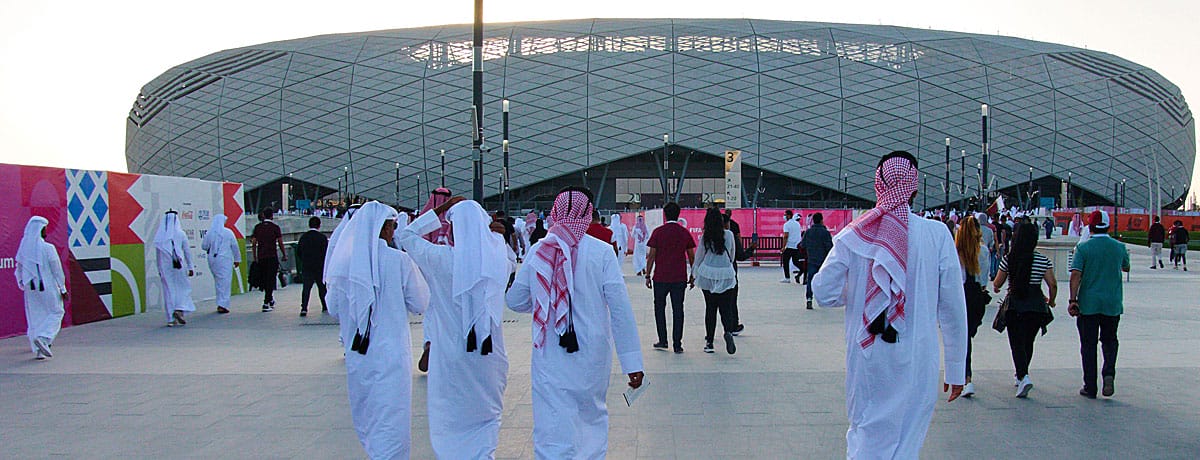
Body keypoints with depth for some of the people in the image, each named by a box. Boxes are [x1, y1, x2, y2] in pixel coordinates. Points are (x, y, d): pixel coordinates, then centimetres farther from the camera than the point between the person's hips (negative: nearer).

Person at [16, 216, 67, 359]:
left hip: (31, 288, 5)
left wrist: (23, 285, 23)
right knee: (56, 313, 11)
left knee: (34, 317, 13)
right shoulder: (48, 248, -16)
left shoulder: (23, 248, 0)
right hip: (48, 288, -5)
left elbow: (19, 270, 10)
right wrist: (63, 289, -4)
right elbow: (57, 271, -11)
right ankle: (42, 338, -11)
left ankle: (39, 350, 16)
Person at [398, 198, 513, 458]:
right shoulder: (497, 259, -6)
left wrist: (438, 211, 5)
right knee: (486, 419, 16)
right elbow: (512, 263, 20)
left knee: (450, 422, 11)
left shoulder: (440, 258, -13)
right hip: (490, 356, 2)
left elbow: (407, 235, 5)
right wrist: (500, 237, 6)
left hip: (451, 356, -2)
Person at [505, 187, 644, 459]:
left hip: (549, 358, 0)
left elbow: (515, 301, 5)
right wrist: (632, 362, -6)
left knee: (552, 431, 2)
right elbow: (621, 309, -10)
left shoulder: (538, 251, -3)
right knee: (593, 418, 23)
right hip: (592, 355, 0)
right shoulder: (601, 252, -9)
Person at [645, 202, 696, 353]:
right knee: (678, 310, 5)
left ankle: (663, 341, 13)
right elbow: (691, 256, 7)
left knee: (660, 308, 13)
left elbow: (651, 256, -5)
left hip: (660, 278, -1)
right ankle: (677, 344, 5)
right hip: (679, 278, 2)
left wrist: (648, 275, 3)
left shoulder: (658, 232, -5)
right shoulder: (685, 233, 2)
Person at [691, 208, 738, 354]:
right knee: (726, 307, 3)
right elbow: (732, 256, 11)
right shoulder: (729, 235, -1)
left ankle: (709, 342, 10)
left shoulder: (705, 237, -3)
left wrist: (693, 276, 17)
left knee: (710, 308, 9)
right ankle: (728, 331, -25)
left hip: (708, 275, 0)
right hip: (726, 275, 0)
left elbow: (698, 258, 5)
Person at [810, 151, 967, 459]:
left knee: (864, 434, 17)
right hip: (916, 363, -1)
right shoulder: (936, 234, -8)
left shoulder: (853, 236, -4)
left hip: (865, 359, 2)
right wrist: (956, 369, 5)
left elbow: (824, 294, -5)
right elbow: (952, 308, -4)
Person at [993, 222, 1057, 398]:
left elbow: (997, 284, 3)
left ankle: (1023, 377, -22)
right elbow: (1053, 285, -4)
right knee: (1028, 342, 19)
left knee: (1017, 343, -1)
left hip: (1015, 306, -2)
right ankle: (1021, 374, 32)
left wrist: (995, 286, 27)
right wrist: (1051, 301, 15)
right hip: (1036, 306, 2)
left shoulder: (1008, 259, -5)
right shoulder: (1043, 260, -1)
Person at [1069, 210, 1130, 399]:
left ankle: (1090, 387, 8)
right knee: (1109, 340, 17)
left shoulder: (1083, 247, -7)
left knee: (1088, 345, 5)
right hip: (1113, 304, 2)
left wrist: (1073, 300, -14)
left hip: (1088, 303, -2)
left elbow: (1075, 275, -15)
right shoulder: (1119, 247, 2)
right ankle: (1109, 372, -8)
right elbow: (1126, 268, 21)